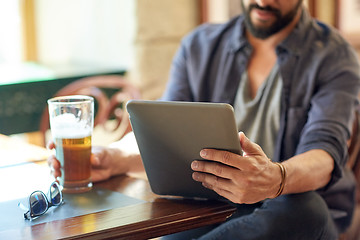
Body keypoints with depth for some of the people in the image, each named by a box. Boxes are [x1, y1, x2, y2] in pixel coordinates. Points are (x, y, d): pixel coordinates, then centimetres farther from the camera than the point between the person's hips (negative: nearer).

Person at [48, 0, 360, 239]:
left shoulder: (334, 57, -1)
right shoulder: (200, 46, 11)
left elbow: (325, 157, -18)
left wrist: (275, 179, -43)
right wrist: (114, 159, -19)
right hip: (211, 211, 1)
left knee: (302, 208, -37)